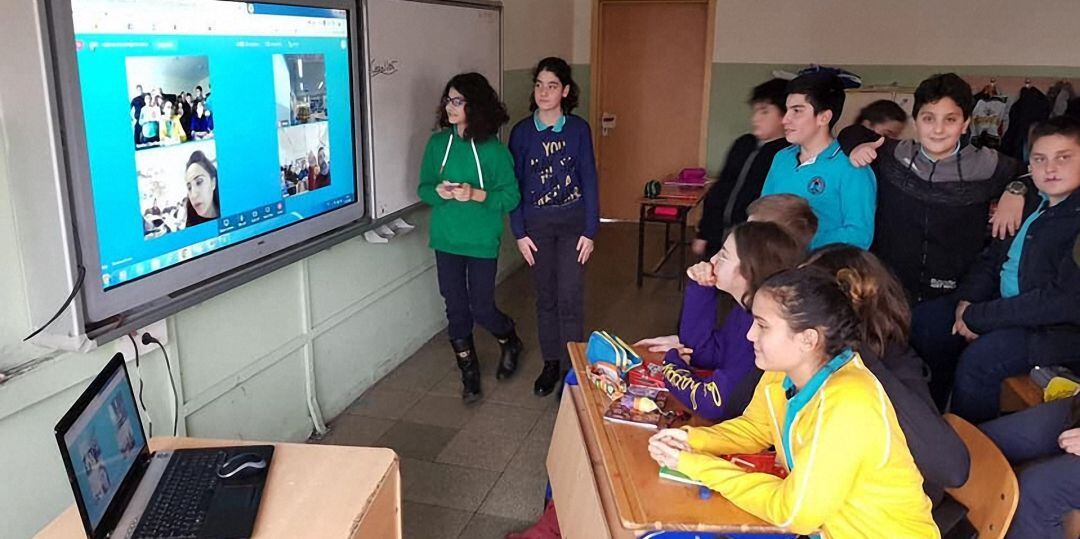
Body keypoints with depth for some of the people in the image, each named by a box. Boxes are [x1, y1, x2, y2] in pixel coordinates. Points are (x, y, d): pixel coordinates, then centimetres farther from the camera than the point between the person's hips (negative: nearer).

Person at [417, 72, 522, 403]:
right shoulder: (438, 143, 0)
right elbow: (423, 189, 6)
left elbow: (511, 197, -8)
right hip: (446, 239, 3)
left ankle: (511, 342, 37)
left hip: (482, 241, -3)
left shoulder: (493, 149, -10)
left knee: (482, 308, 3)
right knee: (456, 309, 9)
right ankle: (469, 374, 27)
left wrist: (476, 194, -23)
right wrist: (438, 192, -17)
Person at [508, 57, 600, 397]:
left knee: (570, 298, -4)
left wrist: (590, 231, -5)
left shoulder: (578, 129, -4)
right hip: (536, 222, 2)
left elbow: (589, 180, -2)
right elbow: (514, 184, 1)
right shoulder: (521, 132, -2)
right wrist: (519, 232, -3)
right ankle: (551, 363, 25)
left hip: (573, 221, -1)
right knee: (546, 296, 11)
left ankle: (571, 368, 8)